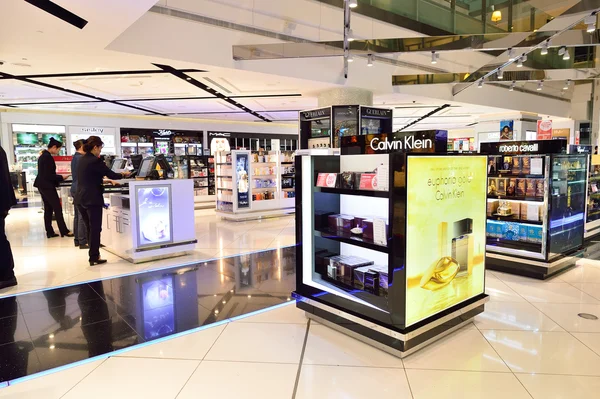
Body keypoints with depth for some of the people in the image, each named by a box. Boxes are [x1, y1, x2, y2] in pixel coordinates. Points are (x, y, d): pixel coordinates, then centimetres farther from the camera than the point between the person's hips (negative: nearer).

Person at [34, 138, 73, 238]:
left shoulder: (42, 156, 12)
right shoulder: (48, 157, -18)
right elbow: (48, 175, -21)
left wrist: (58, 177, 15)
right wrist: (61, 177, -10)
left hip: (42, 185, 10)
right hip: (48, 186, -10)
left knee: (48, 209, 11)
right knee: (58, 208, -3)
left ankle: (49, 232, 14)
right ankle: (64, 231, 2)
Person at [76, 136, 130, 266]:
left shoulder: (82, 159, 12)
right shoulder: (95, 161, -14)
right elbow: (111, 174, -10)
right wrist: (124, 175, 8)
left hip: (81, 199, 9)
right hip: (92, 199, -8)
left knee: (89, 228, 15)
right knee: (95, 229, 0)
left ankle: (93, 254, 22)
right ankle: (94, 257, 5)